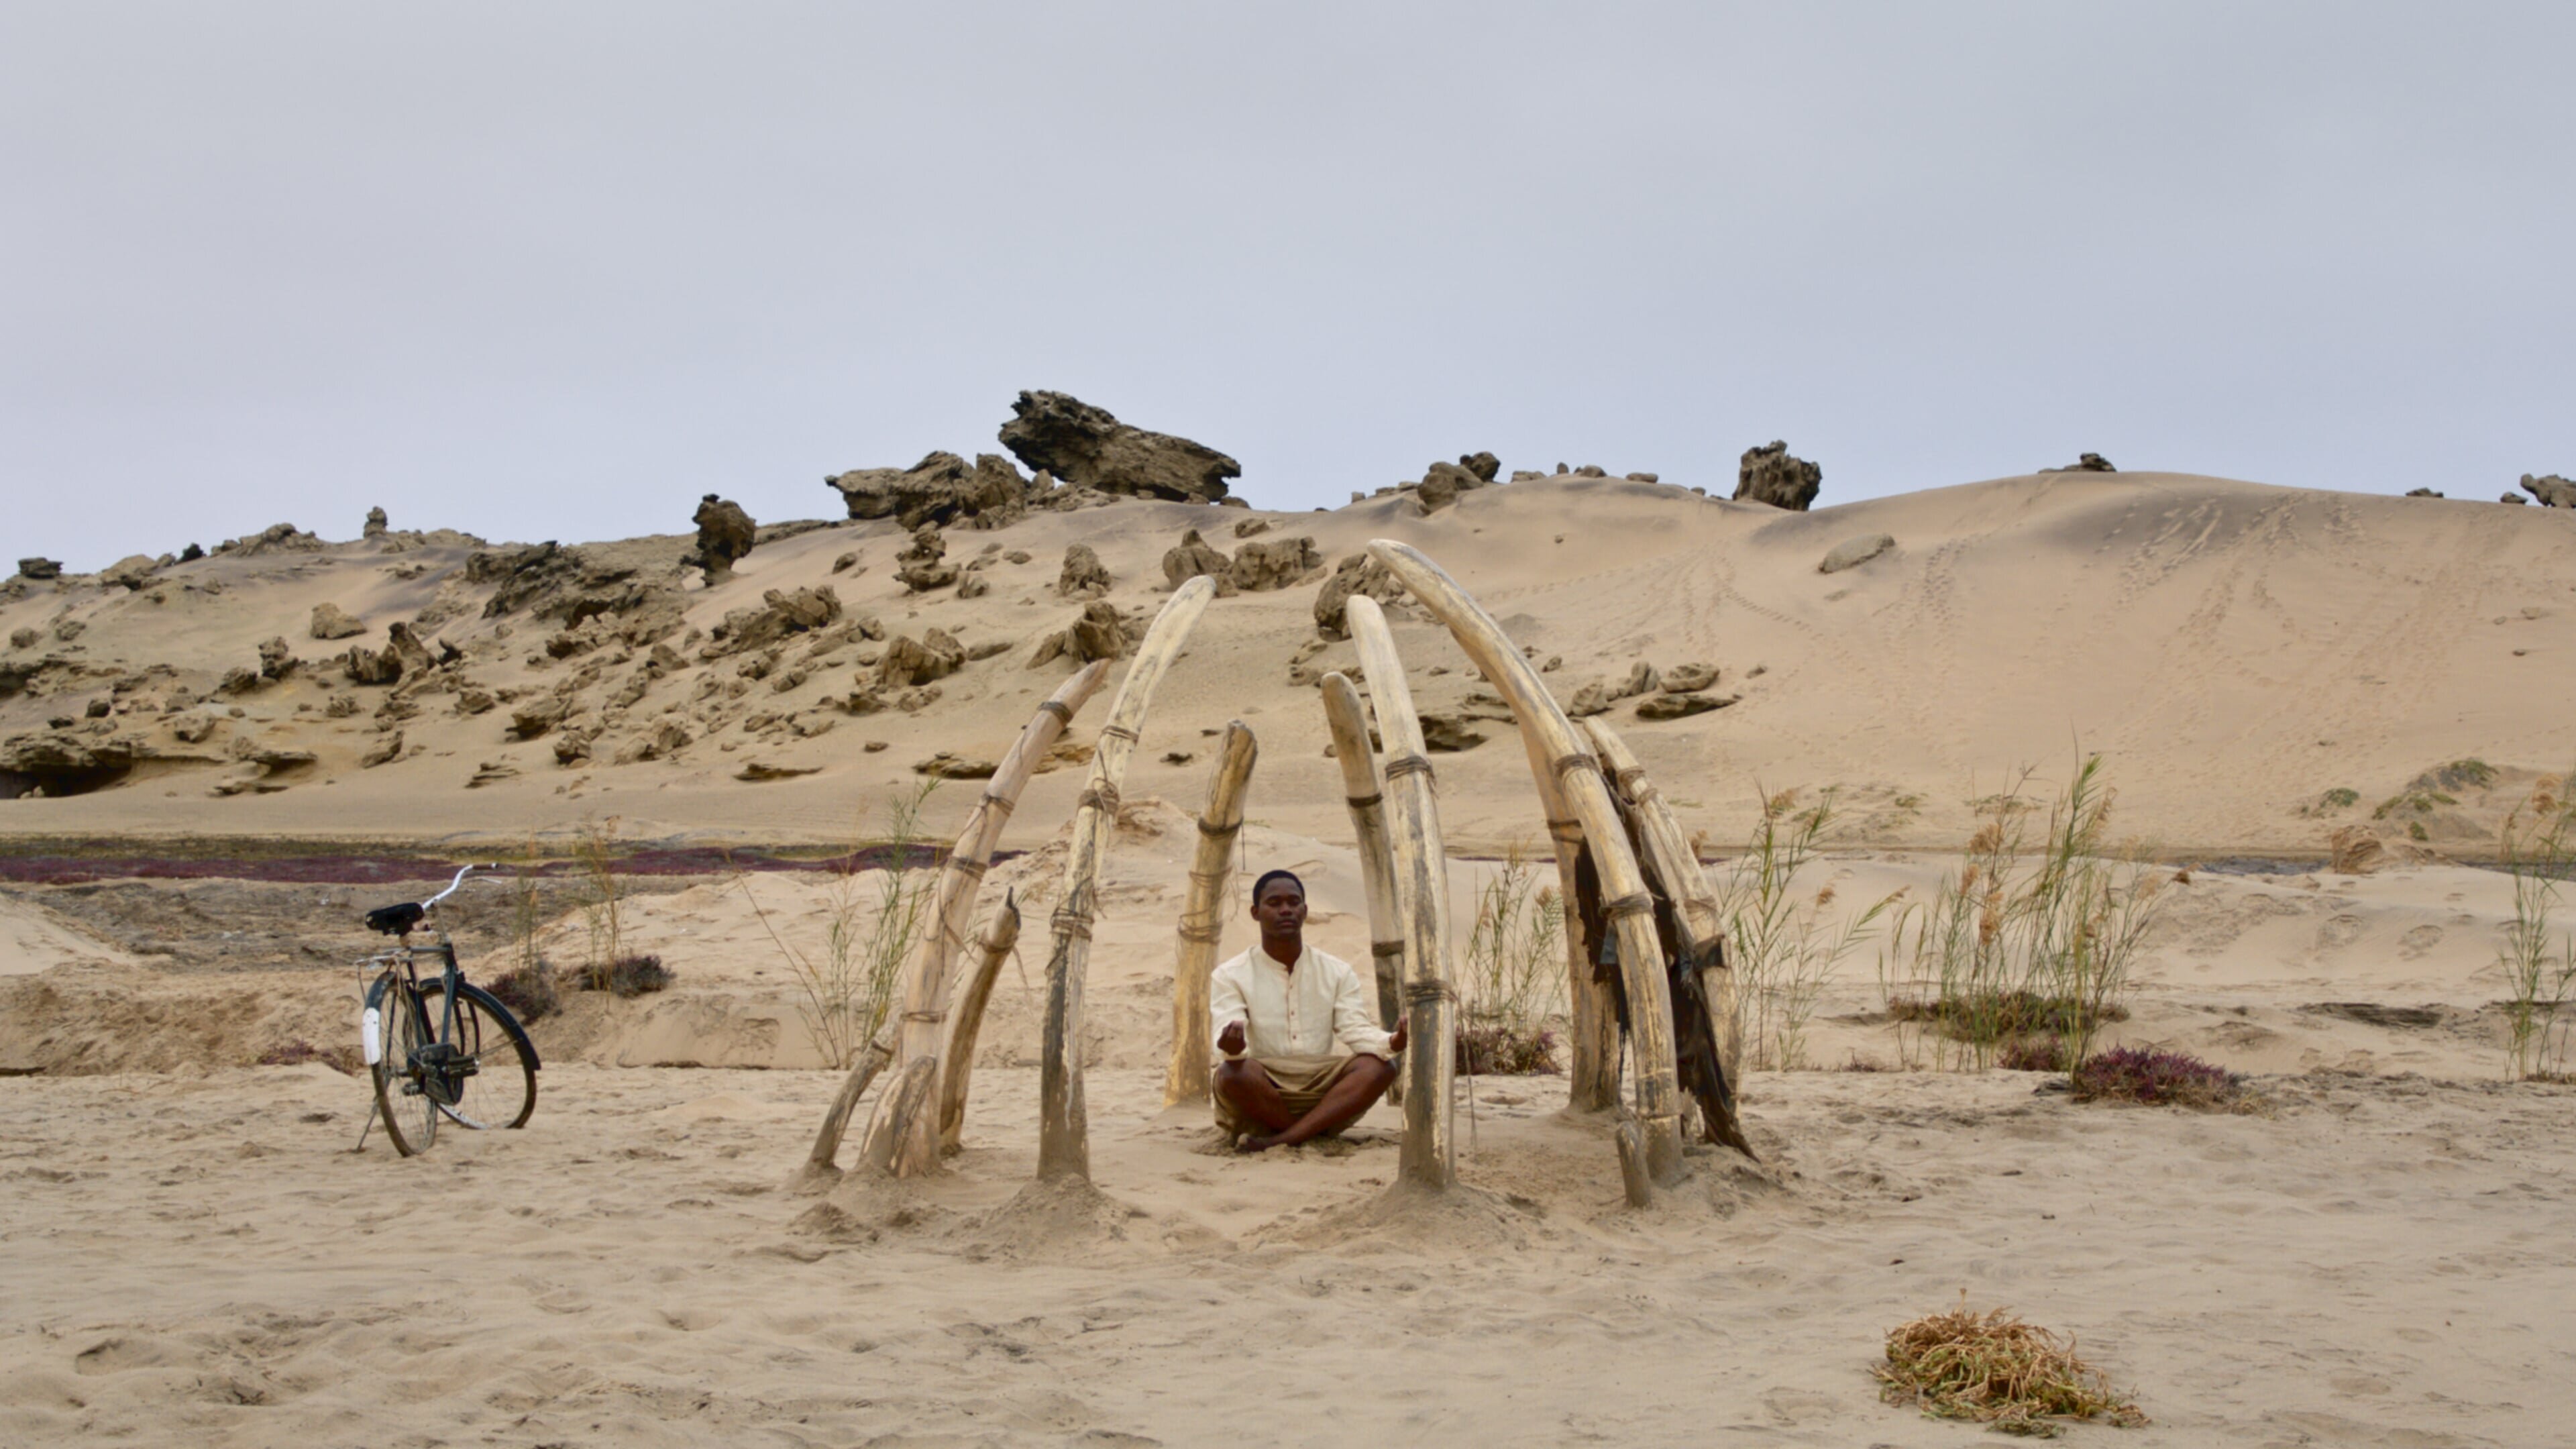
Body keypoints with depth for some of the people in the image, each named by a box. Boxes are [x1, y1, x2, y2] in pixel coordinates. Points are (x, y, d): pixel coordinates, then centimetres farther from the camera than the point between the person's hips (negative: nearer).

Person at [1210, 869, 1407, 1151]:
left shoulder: (1337, 972, 10)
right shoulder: (1230, 976, 0)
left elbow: (1356, 1029, -3)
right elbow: (1227, 1032, -15)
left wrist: (1391, 1042, -26)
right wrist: (1233, 1048, -41)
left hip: (1322, 1091, 3)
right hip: (1262, 1091, -3)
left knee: (1380, 1066, -24)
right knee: (1232, 1073, -35)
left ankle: (1282, 1140, -31)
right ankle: (1312, 1136, -16)